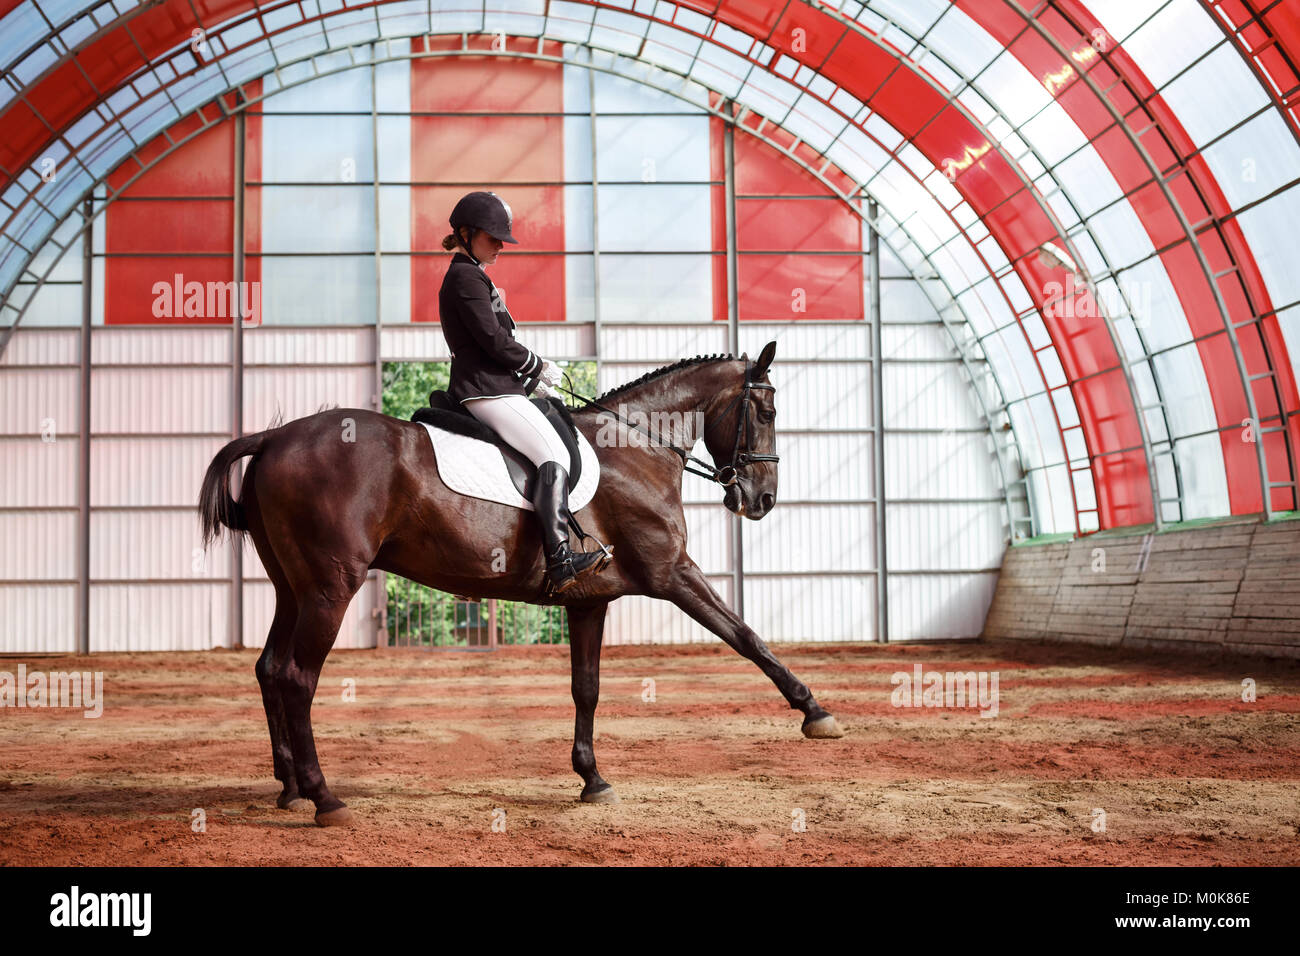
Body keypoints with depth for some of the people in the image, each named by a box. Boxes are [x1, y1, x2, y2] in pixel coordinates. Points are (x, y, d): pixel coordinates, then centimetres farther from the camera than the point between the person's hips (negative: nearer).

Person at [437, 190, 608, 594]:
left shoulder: (471, 277, 23)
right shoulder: (466, 277, -10)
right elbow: (494, 340, -17)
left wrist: (535, 377, 13)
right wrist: (538, 367, -3)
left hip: (493, 387, 11)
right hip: (487, 390, -11)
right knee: (554, 457, -19)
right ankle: (559, 559, -26)